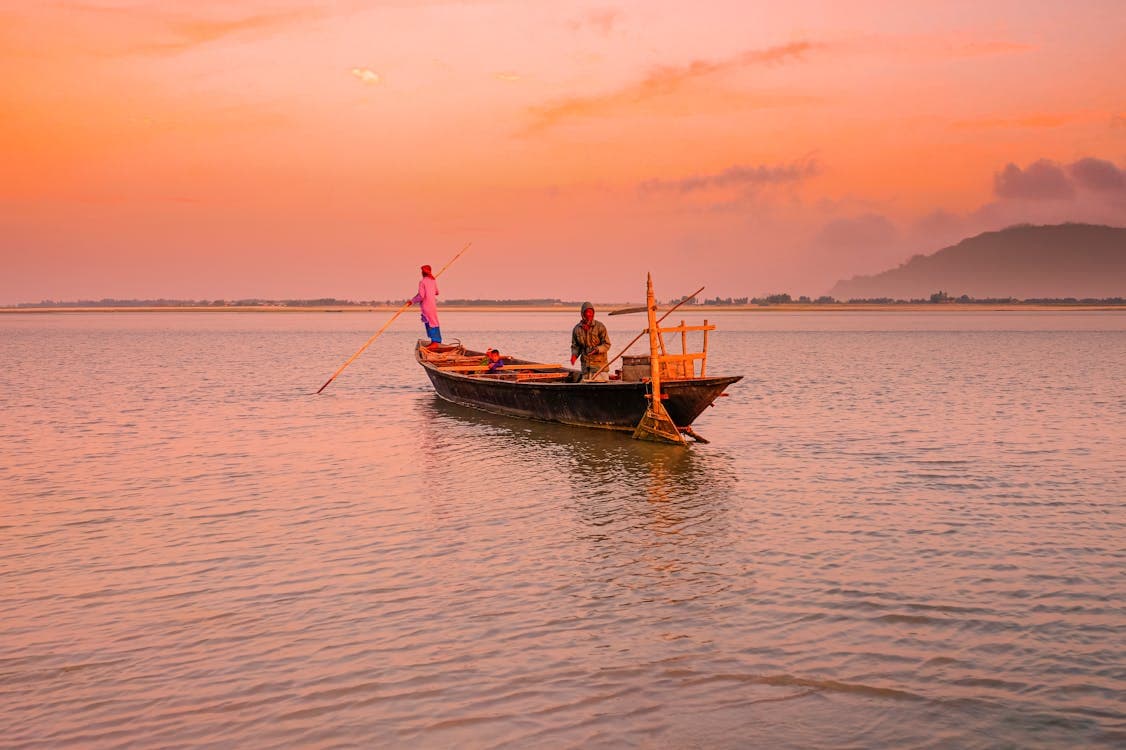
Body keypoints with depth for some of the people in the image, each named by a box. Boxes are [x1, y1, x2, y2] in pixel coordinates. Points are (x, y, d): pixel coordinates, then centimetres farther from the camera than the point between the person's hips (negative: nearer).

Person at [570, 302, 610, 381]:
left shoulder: (600, 326, -4)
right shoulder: (577, 329, 7)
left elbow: (607, 344, -4)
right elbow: (575, 346, 16)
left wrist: (597, 349, -23)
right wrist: (574, 355, -5)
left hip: (599, 363, -4)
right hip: (585, 365, 4)